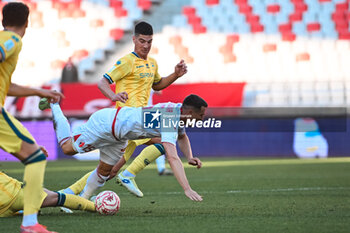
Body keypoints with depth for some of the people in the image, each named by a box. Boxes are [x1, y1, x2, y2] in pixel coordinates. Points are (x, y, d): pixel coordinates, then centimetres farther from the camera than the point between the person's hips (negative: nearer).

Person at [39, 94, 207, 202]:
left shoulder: (179, 111, -8)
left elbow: (182, 137, 14)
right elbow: (172, 157, -47)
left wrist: (189, 157, -4)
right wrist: (187, 189, -53)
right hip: (105, 123, -8)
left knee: (105, 172, 15)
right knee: (67, 148, 9)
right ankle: (54, 104, 28)